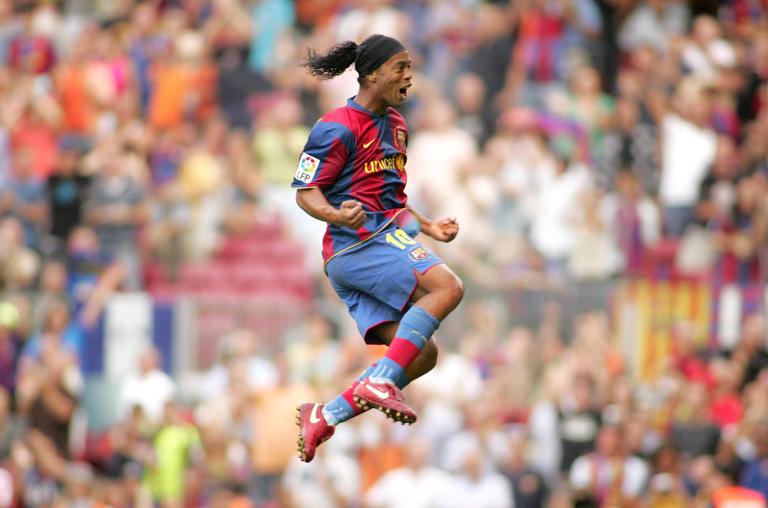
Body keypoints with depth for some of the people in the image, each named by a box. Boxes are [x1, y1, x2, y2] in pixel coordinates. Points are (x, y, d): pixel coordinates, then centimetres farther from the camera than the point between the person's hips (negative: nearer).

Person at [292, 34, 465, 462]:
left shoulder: (395, 125, 20)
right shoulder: (339, 128, -7)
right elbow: (306, 192, -10)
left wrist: (429, 227, 20)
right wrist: (336, 215, -30)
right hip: (356, 243, -9)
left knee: (422, 355, -1)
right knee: (446, 287, -28)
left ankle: (325, 416, 1)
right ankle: (380, 382, -32)